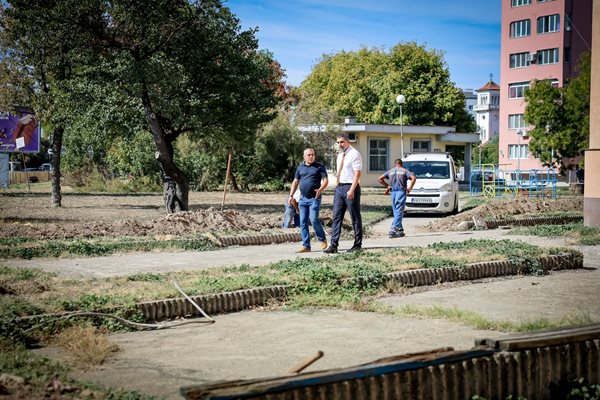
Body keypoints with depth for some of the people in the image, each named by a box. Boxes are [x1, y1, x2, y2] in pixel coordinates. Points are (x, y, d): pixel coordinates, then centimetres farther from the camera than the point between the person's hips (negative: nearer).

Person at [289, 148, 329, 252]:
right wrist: (291, 195, 10)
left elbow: (326, 180, -3)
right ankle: (306, 245, 6)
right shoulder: (300, 167, 15)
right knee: (303, 222, 2)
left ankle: (322, 239, 8)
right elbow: (295, 182, 19)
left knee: (314, 219, -15)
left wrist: (320, 190, -21)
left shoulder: (319, 166, 3)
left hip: (314, 198, -5)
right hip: (303, 198, 5)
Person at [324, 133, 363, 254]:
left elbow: (357, 173, -16)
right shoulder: (340, 155, 16)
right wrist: (338, 186, 16)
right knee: (336, 217, 3)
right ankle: (333, 245, 3)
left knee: (355, 218, 1)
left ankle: (357, 245, 8)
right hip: (339, 187, 8)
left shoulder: (354, 154, -9)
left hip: (350, 187, -8)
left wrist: (351, 190, -23)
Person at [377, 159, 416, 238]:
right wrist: (409, 188, -4)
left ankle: (400, 230, 10)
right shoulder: (405, 171, 5)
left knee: (396, 212, 11)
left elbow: (380, 179, 8)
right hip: (401, 191, -4)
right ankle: (394, 229, -18)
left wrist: (387, 186, 13)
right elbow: (413, 178, -11)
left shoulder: (390, 171, 14)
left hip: (393, 192, 4)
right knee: (399, 212, -7)